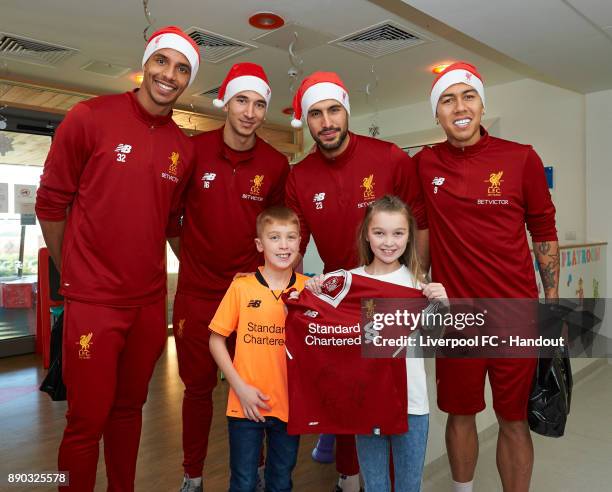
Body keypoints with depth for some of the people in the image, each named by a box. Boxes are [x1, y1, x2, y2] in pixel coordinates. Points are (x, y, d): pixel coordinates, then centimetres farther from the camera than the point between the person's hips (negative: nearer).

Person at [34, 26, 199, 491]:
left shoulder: (184, 148, 6)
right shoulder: (90, 117, -7)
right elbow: (51, 202, -2)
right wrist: (74, 275, 4)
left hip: (151, 302, 4)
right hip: (93, 301, -4)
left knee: (129, 409, 17)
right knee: (87, 421, 5)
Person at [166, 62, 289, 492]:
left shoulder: (277, 165, -4)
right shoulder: (193, 150, -7)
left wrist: (260, 265, 5)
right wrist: (189, 257, 6)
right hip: (198, 291, 0)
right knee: (198, 385, 12)